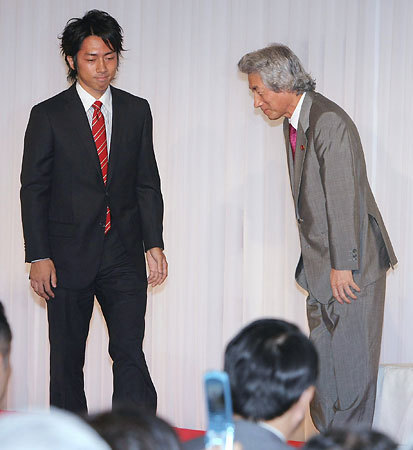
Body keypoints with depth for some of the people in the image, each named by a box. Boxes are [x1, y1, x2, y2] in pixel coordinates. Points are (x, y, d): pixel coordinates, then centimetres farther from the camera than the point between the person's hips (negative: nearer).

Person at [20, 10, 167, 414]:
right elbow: (33, 189, -2)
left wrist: (154, 244, 0)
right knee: (66, 360, 7)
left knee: (130, 353, -6)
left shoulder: (136, 111, 9)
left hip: (124, 256, 1)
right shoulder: (48, 116, 0)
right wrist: (39, 257, -9)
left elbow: (147, 183, 10)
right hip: (69, 255, -1)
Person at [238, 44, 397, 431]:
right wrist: (318, 264, 11)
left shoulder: (329, 123, -19)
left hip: (351, 267, -9)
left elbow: (344, 199, -21)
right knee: (322, 361, 12)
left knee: (350, 361, -2)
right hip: (321, 267, 9)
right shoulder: (292, 123, 11)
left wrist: (342, 265, -20)